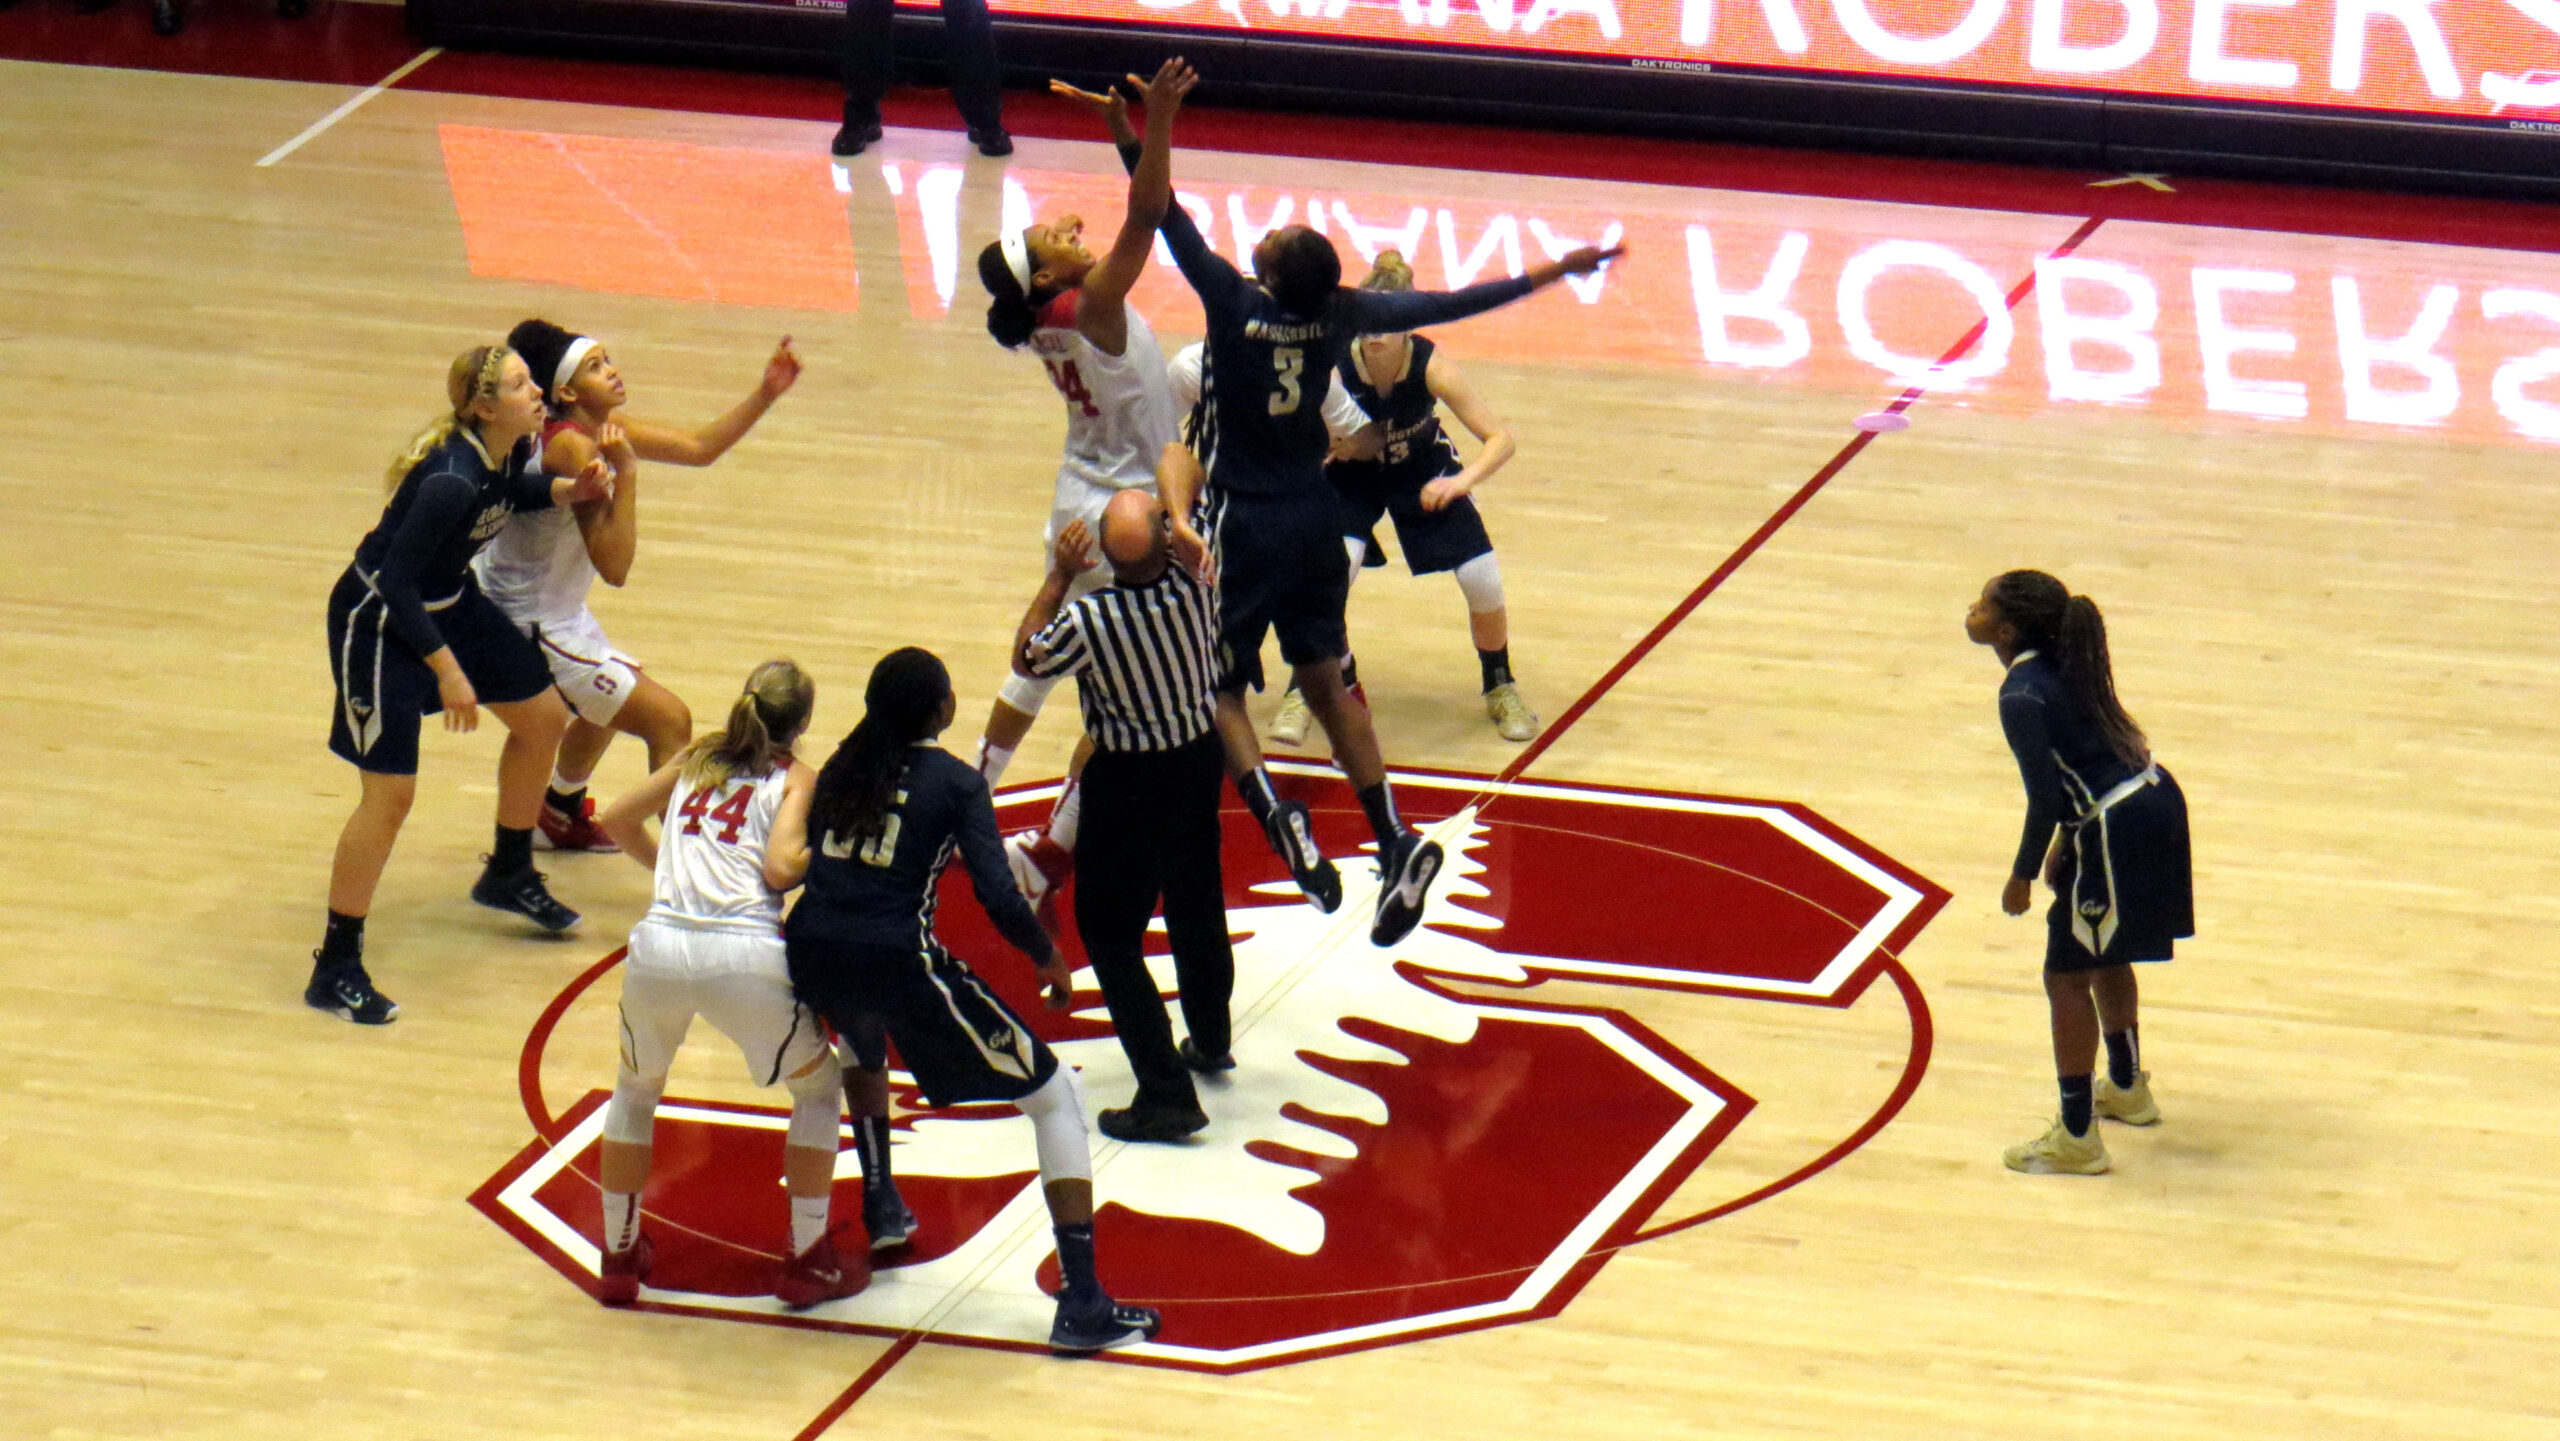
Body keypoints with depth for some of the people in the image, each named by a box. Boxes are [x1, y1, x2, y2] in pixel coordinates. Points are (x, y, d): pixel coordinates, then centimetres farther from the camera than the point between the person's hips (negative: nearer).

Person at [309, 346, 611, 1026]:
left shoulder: (512, 450, -8)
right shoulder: (451, 480, -34)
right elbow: (395, 579, -29)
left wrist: (567, 490, -2)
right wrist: (446, 670, -26)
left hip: (450, 603, 9)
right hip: (378, 619, -9)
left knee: (542, 717, 18)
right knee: (390, 792, -11)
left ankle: (509, 875, 40)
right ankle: (335, 970, -2)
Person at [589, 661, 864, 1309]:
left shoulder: (699, 757, 23)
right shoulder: (796, 779, 11)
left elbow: (616, 819, 28)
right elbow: (780, 868, -5)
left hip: (659, 946, 3)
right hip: (745, 956, -3)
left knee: (634, 1089, 32)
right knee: (818, 1086, 23)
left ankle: (619, 1256, 32)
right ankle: (809, 1261, 20)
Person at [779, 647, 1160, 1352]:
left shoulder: (843, 765, 16)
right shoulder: (954, 782, 0)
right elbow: (1000, 899, -8)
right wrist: (1050, 960, 8)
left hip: (812, 955, 6)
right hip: (900, 962, -6)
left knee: (864, 1047, 45)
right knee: (1056, 1098, 6)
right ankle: (1083, 1304, -5)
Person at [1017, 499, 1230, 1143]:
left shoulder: (1089, 620, -29)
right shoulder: (1197, 585, -19)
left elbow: (1027, 657, -7)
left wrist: (1059, 577, -3)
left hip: (1127, 780, -5)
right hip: (1202, 753, 6)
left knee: (1112, 937, 4)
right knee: (1198, 908, 27)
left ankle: (1167, 1094, -3)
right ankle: (1210, 1041, 48)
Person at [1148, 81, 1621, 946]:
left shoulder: (1236, 306, -19)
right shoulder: (1339, 315, -6)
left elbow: (1174, 225, -26)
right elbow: (1445, 305, 4)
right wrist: (1542, 277, 14)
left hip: (1243, 527, -5)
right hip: (1315, 521, 5)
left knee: (1219, 688, 7)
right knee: (1325, 685, 15)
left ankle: (1276, 817, -19)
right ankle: (1394, 841, 3)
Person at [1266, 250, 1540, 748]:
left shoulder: (1431, 365, -32)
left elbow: (1500, 438, -32)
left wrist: (1461, 480, -49)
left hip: (1423, 471, 1)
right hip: (1353, 474, -1)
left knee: (1484, 583, -8)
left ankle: (1500, 687, 23)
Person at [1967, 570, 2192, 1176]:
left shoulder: (2022, 698, -20)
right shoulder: (2063, 665, 8)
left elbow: (2046, 797, -20)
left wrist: (2022, 876, -7)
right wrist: (2065, 843, 23)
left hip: (2117, 831, -10)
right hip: (2155, 801, 10)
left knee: (2067, 976, 2)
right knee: (2104, 961, 28)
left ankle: (2077, 1138, 7)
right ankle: (2126, 1089, 47)